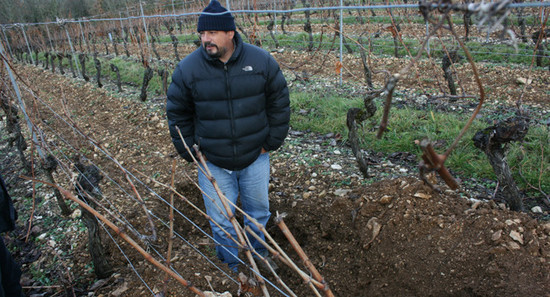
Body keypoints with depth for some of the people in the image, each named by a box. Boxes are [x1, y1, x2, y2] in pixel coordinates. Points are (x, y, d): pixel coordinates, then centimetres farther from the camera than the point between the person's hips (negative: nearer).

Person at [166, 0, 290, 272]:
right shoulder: (187, 68, -10)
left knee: (258, 211, 20)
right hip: (213, 162, 0)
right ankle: (231, 266, 38)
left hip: (255, 157, 1)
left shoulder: (261, 61, -10)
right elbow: (177, 114, 1)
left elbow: (279, 103, 0)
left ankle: (258, 255, 48)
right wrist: (189, 152, -2)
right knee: (221, 221, 12)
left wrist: (272, 142, -1)